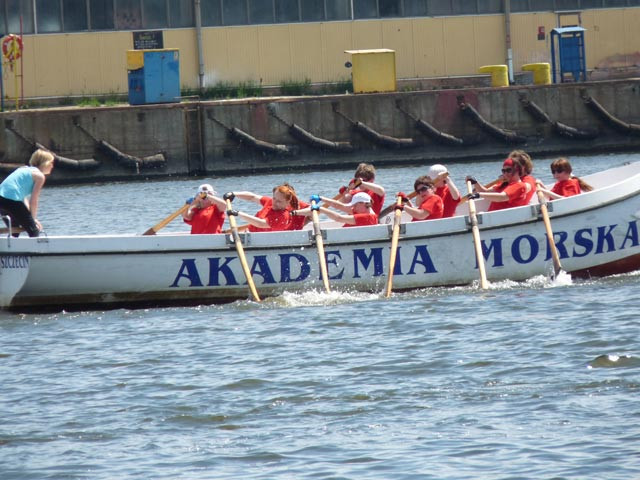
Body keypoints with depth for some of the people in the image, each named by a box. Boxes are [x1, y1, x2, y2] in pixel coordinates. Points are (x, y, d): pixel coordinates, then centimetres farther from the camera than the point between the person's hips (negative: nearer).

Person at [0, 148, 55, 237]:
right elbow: (33, 201, -4)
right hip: (12, 201, -8)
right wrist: (34, 219, 8)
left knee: (14, 232, 26)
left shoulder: (24, 169, 25)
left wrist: (32, 217, 15)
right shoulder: (40, 175, 0)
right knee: (34, 232, 2)